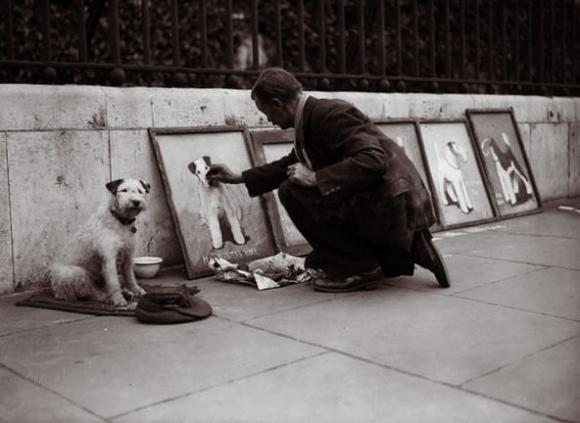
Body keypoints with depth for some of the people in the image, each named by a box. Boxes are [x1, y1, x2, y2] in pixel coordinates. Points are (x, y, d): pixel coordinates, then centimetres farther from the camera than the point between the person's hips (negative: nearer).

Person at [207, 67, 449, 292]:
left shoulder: (331, 113, -18)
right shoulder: (311, 118, 12)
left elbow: (373, 160, -29)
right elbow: (291, 165, 28)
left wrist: (315, 179, -25)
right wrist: (239, 178, 30)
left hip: (391, 206, -10)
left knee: (293, 191, -14)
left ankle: (358, 269, -6)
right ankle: (412, 250, 17)